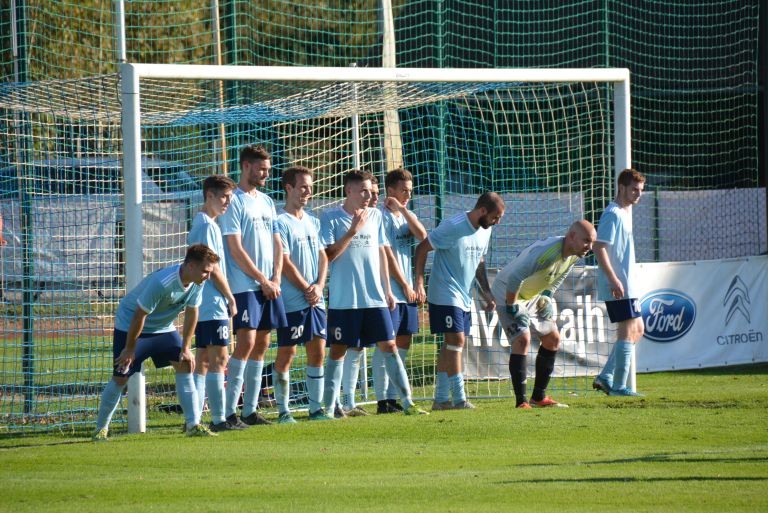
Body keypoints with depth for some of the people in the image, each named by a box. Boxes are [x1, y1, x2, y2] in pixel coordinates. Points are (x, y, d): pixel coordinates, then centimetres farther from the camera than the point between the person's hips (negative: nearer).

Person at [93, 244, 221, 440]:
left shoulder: (196, 283, -14)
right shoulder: (161, 283, -35)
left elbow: (191, 313, -1)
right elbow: (140, 315, -27)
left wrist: (185, 348, -1)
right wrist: (130, 349, -19)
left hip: (163, 328, 6)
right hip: (129, 325, -6)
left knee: (185, 365, -7)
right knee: (120, 378, -6)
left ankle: (193, 424, -5)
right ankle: (101, 428, 9)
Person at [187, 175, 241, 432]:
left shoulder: (199, 224, 17)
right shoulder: (208, 225, -13)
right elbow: (213, 268, -16)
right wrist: (230, 298, -8)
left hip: (201, 305, 10)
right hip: (213, 304, -10)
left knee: (203, 360, 10)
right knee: (218, 359, -9)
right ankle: (219, 419, -11)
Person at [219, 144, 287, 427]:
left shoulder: (266, 202, 17)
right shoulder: (233, 201, -7)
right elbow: (235, 249, -12)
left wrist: (276, 279, 2)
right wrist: (263, 281, -11)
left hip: (269, 286, 8)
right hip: (244, 285, -7)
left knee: (261, 344, 6)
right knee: (246, 342, -13)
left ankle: (250, 410, 11)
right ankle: (229, 411, -10)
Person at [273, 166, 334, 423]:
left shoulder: (312, 222, 15)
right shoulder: (281, 223, -8)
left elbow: (322, 256, 14)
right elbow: (285, 263, -12)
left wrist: (319, 286, -2)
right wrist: (306, 289, -10)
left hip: (315, 300, 7)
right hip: (291, 301, -7)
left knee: (317, 352, 5)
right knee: (286, 353, -2)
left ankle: (316, 408, 11)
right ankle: (283, 410, 2)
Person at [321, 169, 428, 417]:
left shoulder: (375, 216, 10)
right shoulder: (330, 218, -4)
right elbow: (328, 255, -11)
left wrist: (387, 290, 14)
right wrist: (352, 231, -16)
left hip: (375, 298, 4)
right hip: (343, 300, -4)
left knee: (389, 345, 1)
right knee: (338, 350, 1)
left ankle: (407, 402, 2)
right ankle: (329, 407, 7)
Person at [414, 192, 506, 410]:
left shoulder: (485, 230, 6)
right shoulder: (452, 227, -19)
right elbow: (422, 248, -14)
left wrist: (486, 292, 14)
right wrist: (419, 283, -18)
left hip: (464, 297, 8)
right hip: (445, 294, -8)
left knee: (453, 344, 9)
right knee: (455, 341, -13)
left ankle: (441, 400, 15)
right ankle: (459, 399, -12)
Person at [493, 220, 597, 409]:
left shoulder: (574, 255, -8)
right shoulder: (546, 252, -36)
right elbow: (514, 279, -34)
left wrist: (547, 296, 4)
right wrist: (512, 308, -27)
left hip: (533, 296, 9)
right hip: (508, 293, -9)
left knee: (553, 339, 11)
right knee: (522, 339, -22)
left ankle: (539, 397, 20)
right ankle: (521, 402, -20)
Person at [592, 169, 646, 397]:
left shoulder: (625, 212, 17)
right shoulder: (613, 214, -14)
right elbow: (599, 248, -21)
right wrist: (614, 280, -25)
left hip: (627, 285, 10)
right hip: (618, 286, -10)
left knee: (637, 330, 14)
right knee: (628, 332, -8)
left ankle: (605, 377, 13)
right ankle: (618, 386, -5)